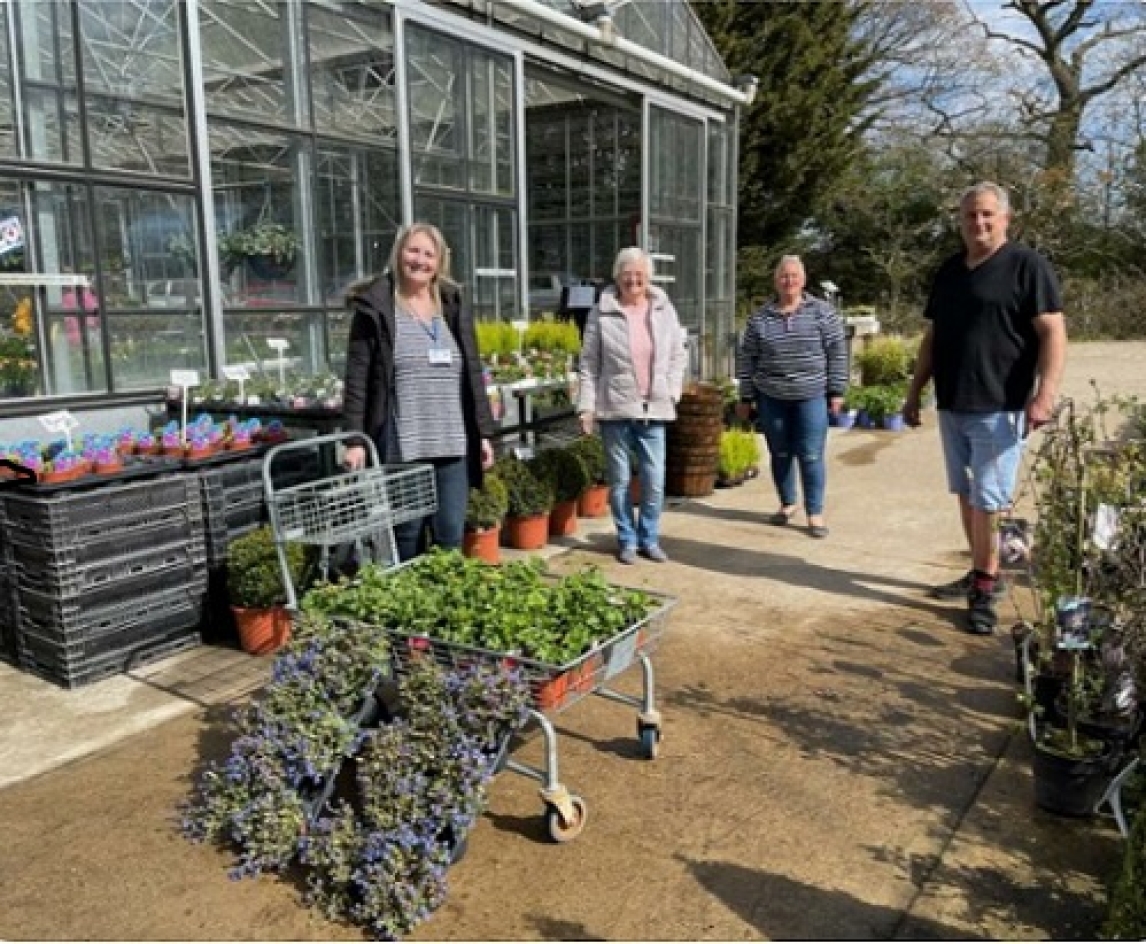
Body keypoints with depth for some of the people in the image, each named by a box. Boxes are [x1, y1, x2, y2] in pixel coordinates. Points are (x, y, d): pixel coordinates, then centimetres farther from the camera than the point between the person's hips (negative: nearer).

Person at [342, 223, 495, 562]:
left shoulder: (454, 307, 12)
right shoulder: (374, 308, 0)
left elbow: (473, 374, 12)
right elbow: (357, 379, -3)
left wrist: (484, 433, 8)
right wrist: (355, 439, -9)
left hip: (453, 445, 3)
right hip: (402, 447, -3)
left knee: (452, 536, 6)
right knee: (407, 538, 5)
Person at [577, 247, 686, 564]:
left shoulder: (664, 310, 6)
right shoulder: (601, 313, -3)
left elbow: (677, 356, 13)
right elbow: (589, 364, -2)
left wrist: (672, 392, 2)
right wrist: (586, 406, -7)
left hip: (654, 409, 2)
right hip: (614, 409, -2)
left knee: (655, 481, 4)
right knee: (619, 480, 8)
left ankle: (649, 538, 21)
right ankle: (627, 539, 23)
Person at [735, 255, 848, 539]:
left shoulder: (822, 312, 1)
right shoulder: (759, 318, 4)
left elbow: (837, 352, 1)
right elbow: (747, 359, 7)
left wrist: (836, 391, -3)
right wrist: (746, 398, 5)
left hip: (811, 397, -2)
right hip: (771, 398, 2)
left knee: (811, 456, -2)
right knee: (780, 454, 11)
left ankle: (815, 513, 6)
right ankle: (787, 504, 27)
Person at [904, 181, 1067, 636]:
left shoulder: (1028, 265, -5)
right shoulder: (948, 271, 14)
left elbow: (1053, 333, -11)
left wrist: (1045, 393, -22)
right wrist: (915, 391, 16)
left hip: (999, 406, -6)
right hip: (952, 405, 7)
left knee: (987, 500, -5)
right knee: (966, 495, 13)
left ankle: (984, 590, 5)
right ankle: (982, 572, 25)